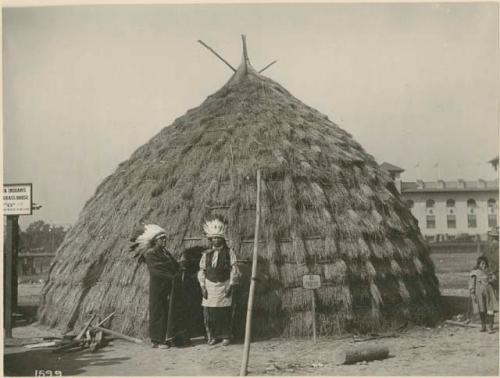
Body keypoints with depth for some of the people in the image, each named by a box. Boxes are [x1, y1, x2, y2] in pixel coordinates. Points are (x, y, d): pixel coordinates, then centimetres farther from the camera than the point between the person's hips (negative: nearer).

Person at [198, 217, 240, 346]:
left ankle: (225, 336, 10)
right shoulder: (206, 254, 9)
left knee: (224, 312, -1)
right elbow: (201, 271, 10)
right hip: (210, 286, 2)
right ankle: (212, 336, 12)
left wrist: (231, 285, -8)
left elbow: (234, 269, -1)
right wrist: (202, 287, 1)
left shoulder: (229, 252, 1)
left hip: (224, 286, -2)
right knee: (209, 312, 0)